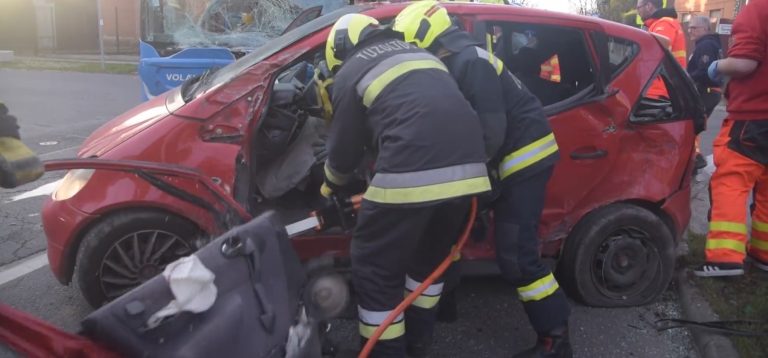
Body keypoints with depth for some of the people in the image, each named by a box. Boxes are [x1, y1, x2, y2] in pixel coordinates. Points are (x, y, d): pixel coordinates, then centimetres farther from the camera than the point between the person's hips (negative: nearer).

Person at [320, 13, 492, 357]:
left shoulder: (351, 73, 10)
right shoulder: (420, 54, 29)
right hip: (467, 168, 7)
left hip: (411, 176, -7)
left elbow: (344, 150, 15)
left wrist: (329, 189, 36)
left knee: (375, 268, 11)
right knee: (430, 256, 28)